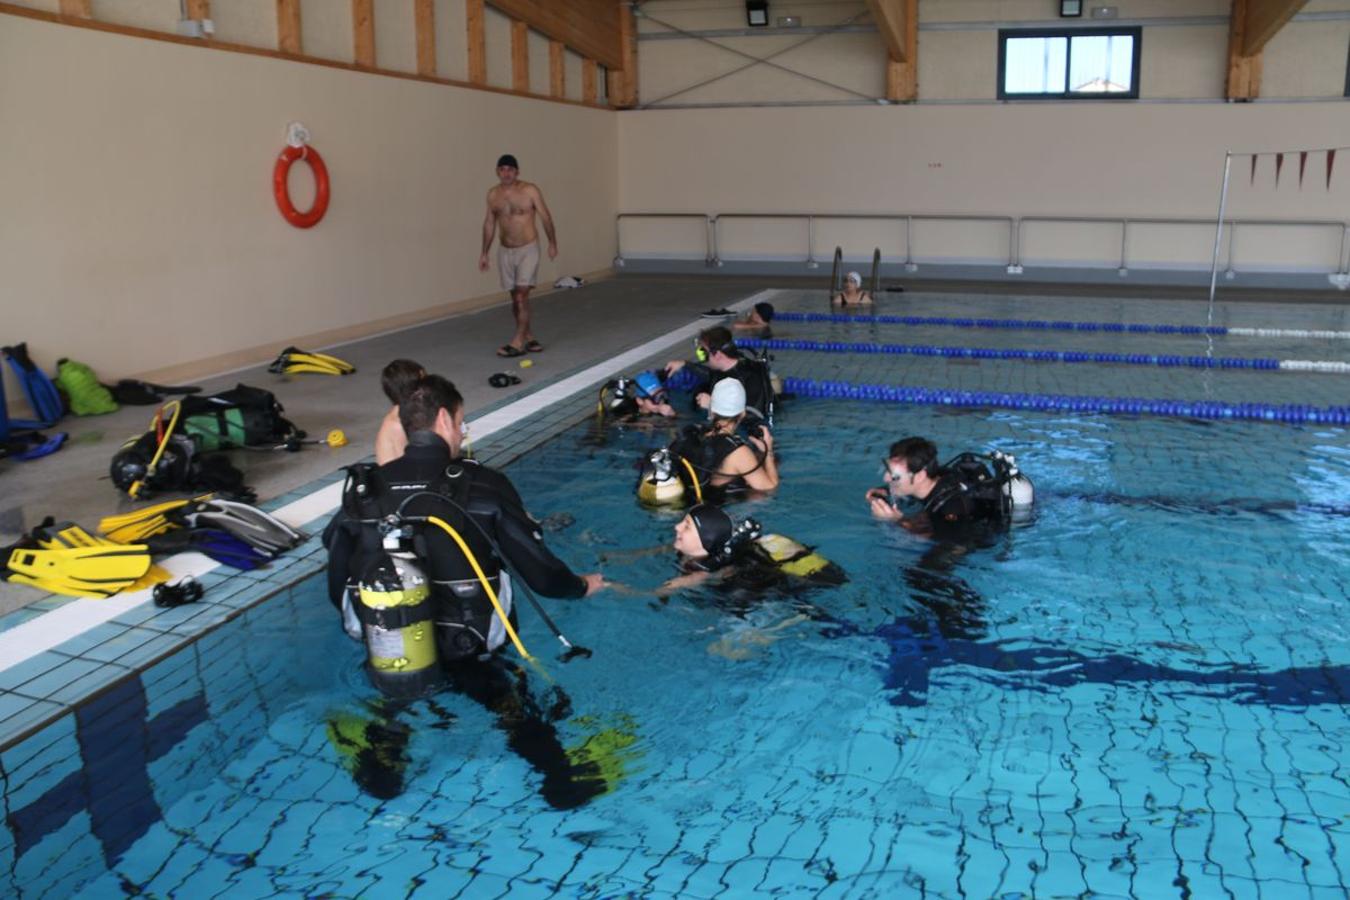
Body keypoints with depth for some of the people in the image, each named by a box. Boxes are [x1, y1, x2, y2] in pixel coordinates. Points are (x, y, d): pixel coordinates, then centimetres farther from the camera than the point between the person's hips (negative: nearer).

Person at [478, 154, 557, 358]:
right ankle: (528, 337, 20)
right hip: (505, 251, 5)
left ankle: (518, 342, -11)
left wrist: (552, 243, 0)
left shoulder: (530, 191, -10)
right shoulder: (493, 194, 2)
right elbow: (489, 223, 11)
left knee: (521, 295, -13)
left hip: (528, 249, -4)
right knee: (515, 297, 8)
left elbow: (545, 217, -2)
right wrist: (484, 253, 11)